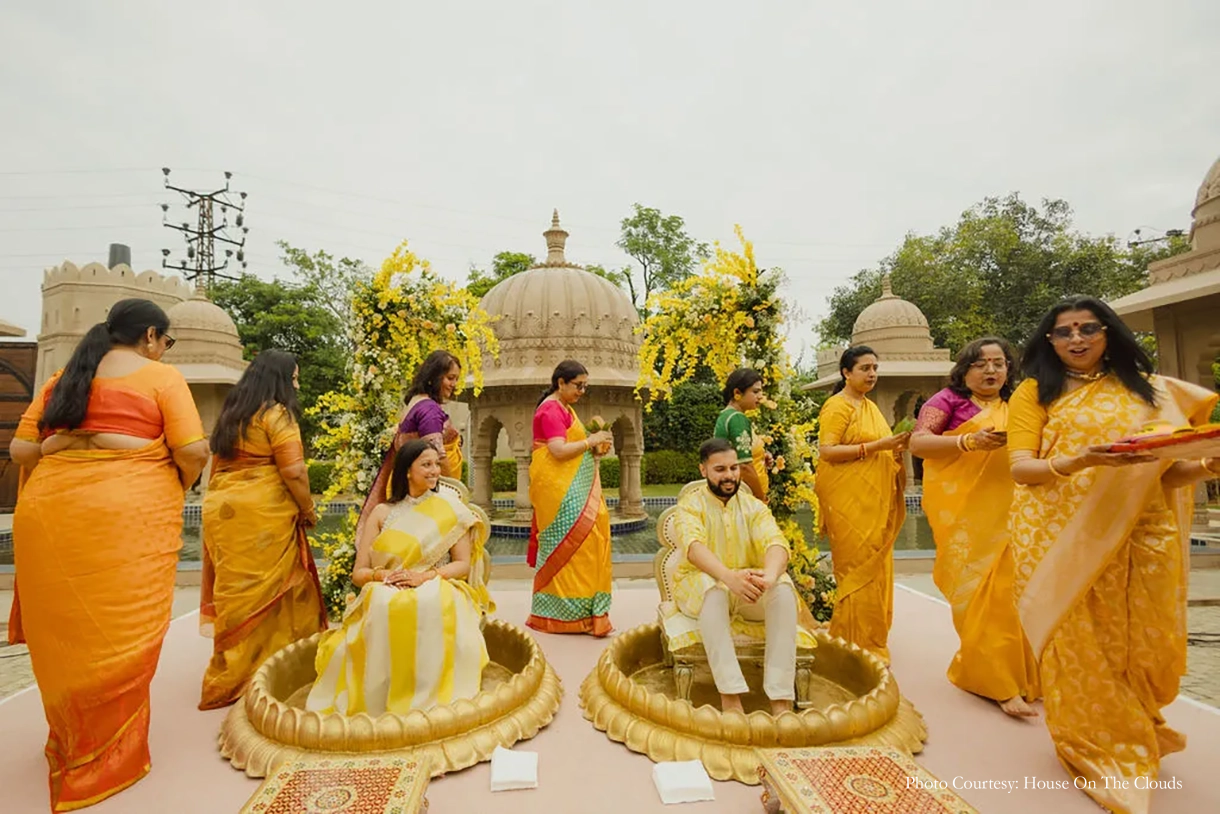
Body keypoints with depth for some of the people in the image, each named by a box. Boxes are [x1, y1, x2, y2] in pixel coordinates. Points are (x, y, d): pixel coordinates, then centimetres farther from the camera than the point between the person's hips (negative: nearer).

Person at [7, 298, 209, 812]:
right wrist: (178, 489, 6)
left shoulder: (64, 378, 15)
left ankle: (69, 743, 34)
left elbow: (20, 449, 12)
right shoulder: (161, 377, -2)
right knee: (121, 635, 7)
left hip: (50, 515, 6)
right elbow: (194, 450, -12)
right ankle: (105, 756, 19)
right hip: (128, 517, -5)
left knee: (66, 630, 17)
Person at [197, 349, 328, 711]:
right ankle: (258, 673, 12)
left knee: (237, 592, 15)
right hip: (262, 515, -8)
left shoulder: (231, 413, 16)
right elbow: (293, 471, -17)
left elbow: (219, 464, 21)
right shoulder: (277, 414, -10)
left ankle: (229, 677, 26)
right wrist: (308, 510, -5)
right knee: (264, 593, 2)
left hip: (223, 510, 8)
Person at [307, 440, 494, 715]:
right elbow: (358, 573, 8)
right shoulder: (383, 513, 10)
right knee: (384, 605, -36)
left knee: (433, 605, -37)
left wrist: (424, 576, -15)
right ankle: (380, 697, -23)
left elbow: (463, 564, 2)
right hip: (386, 595, 1)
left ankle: (432, 695, -24)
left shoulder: (450, 508, 8)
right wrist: (382, 575, -15)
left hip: (438, 591, -1)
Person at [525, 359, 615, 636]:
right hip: (558, 489, -10)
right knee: (567, 544, -4)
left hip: (571, 489, 10)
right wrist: (590, 440, -12)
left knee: (580, 541, 10)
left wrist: (592, 451, 7)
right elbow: (558, 450, -21)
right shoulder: (551, 410, -12)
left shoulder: (565, 409, 18)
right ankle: (570, 612, 7)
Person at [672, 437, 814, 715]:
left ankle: (781, 698, -28)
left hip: (749, 589, 3)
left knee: (783, 586, -27)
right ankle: (730, 696, -37)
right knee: (712, 586, -36)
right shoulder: (690, 504, -7)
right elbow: (693, 546, -27)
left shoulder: (754, 506, 2)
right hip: (699, 589, -3)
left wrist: (769, 574, -41)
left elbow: (776, 543, -17)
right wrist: (729, 576, -46)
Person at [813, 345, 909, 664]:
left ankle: (872, 637, 24)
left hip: (874, 501, 8)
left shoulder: (871, 407, 18)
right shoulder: (837, 406, -8)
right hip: (849, 501, -8)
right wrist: (876, 446, -20)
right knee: (859, 568, -4)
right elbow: (826, 451, -18)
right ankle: (860, 644, 7)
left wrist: (895, 447, 6)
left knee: (875, 567, 11)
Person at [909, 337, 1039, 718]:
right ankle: (1002, 684, -1)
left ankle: (973, 666, 18)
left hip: (1004, 512, 5)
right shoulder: (949, 400, 2)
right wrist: (969, 441, -20)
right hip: (962, 511, -5)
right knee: (979, 589, -7)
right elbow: (917, 442, -9)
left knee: (1005, 588, 1)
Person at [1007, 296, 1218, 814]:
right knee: (1076, 643, 2)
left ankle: (1134, 734, 35)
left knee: (1143, 640, 7)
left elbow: (1166, 474, 10)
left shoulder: (1150, 391, 11)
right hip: (1060, 539, -3)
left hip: (1139, 538, 3)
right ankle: (1094, 750, 22)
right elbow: (1020, 468, -9)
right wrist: (1078, 462, -26)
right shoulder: (1035, 392, 1)